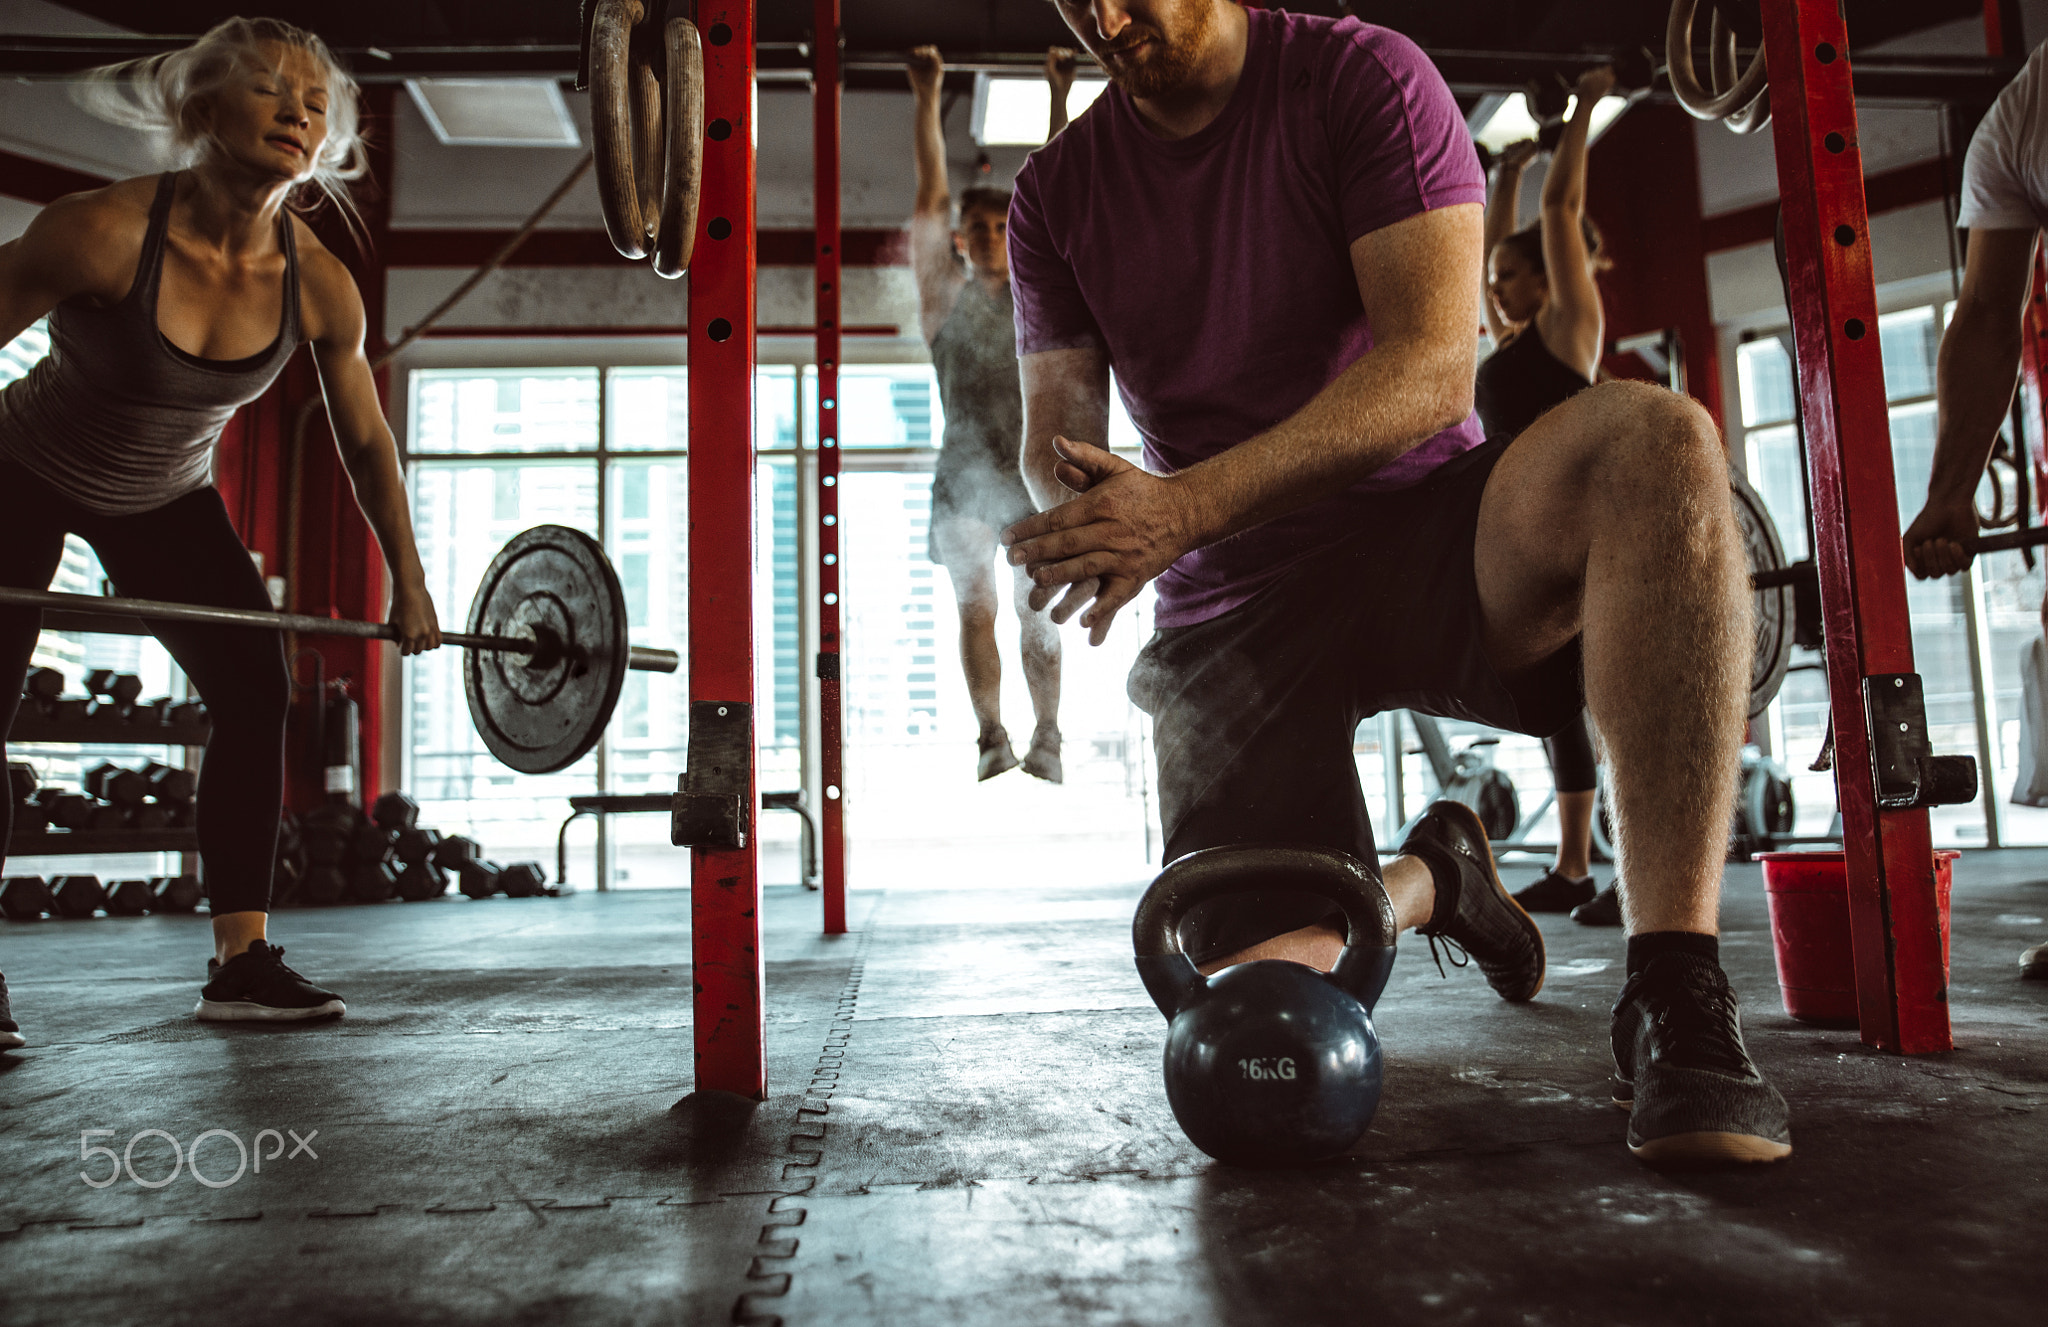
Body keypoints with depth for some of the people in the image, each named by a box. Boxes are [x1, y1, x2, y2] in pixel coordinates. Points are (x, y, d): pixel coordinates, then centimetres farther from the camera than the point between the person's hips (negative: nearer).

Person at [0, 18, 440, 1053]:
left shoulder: (320, 288, -19)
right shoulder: (103, 230, -31)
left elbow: (367, 444, -6)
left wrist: (409, 587, -3)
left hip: (166, 498, 3)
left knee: (256, 696, -8)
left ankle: (240, 962, 0)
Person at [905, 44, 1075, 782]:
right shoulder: (946, 297, 9)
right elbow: (931, 200, 2)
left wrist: (1060, 96, 4)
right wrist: (928, 100, -2)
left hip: (1032, 470, 1)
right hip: (965, 471, -1)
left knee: (1037, 613, 1)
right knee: (975, 607, -5)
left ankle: (1047, 739, 2)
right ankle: (991, 736, -4)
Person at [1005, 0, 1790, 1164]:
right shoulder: (1056, 194, 8)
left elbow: (1433, 367, -16)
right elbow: (1055, 441, 4)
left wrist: (1183, 505, -28)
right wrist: (1081, 516, -22)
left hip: (1424, 526, -1)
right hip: (1233, 602, 2)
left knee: (1654, 438, -35)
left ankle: (1678, 995, -30)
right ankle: (1425, 879, 27)